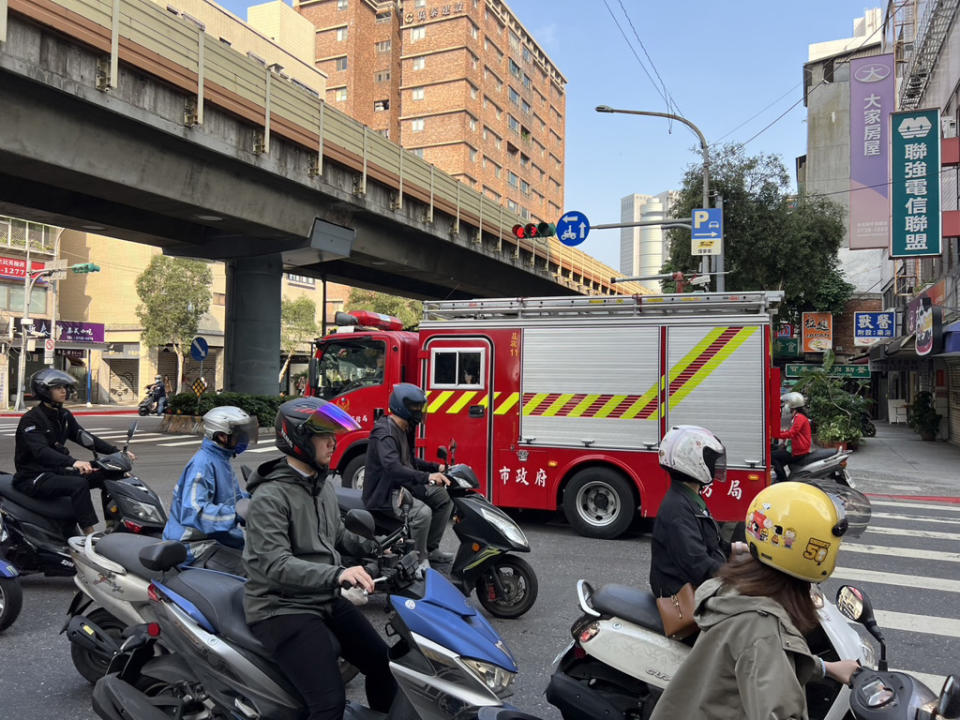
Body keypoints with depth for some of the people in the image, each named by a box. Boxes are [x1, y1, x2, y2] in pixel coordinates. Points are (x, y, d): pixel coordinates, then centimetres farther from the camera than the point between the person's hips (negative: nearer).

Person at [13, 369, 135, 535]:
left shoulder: (64, 415, 9)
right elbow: (41, 451, -31)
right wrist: (73, 462, -49)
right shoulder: (31, 419, -16)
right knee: (79, 484, -33)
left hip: (56, 471, 8)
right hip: (33, 478, -8)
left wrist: (116, 452, -8)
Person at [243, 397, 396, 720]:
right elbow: (274, 564, -29)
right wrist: (336, 574, -40)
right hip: (282, 609, -8)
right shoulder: (269, 497, -19)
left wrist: (373, 548, 6)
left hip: (325, 599, 8)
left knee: (383, 664, 11)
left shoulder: (322, 485, 9)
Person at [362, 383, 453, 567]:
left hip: (403, 485, 11)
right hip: (384, 493, -11)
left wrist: (436, 468, 10)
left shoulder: (404, 430, 12)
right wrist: (427, 477, -45)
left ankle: (431, 549, 18)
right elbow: (393, 468, -36)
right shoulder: (384, 433, -22)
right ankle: (420, 561, -11)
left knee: (445, 497, 9)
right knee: (422, 512, -31)